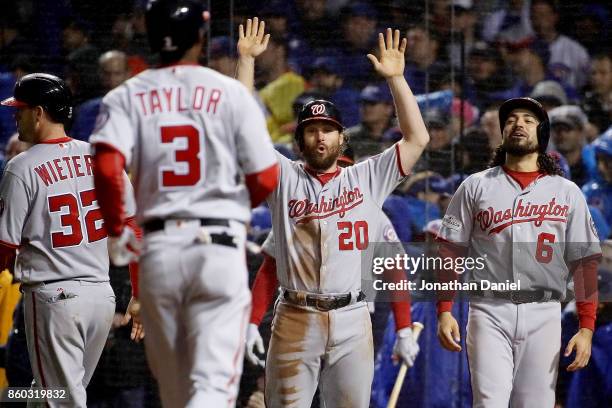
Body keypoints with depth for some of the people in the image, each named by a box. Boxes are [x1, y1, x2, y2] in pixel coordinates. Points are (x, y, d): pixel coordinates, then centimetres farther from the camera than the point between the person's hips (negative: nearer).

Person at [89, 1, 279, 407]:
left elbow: (106, 167, -13)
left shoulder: (127, 96, 4)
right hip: (219, 244, -2)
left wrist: (116, 229, 2)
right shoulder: (231, 93, 0)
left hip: (157, 247, 2)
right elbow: (265, 179, 0)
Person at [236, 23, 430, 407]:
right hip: (296, 318, -1)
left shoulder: (367, 179, 12)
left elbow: (418, 139, 7)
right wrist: (246, 62, -2)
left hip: (351, 320, 1)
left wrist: (396, 78, 1)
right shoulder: (284, 177, 10)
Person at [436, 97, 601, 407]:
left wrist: (586, 328, -2)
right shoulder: (476, 187, 10)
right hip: (490, 312, -1)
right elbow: (450, 252, 8)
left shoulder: (567, 192, 10)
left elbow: (585, 262, 6)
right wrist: (444, 312, -3)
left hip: (543, 315, 1)